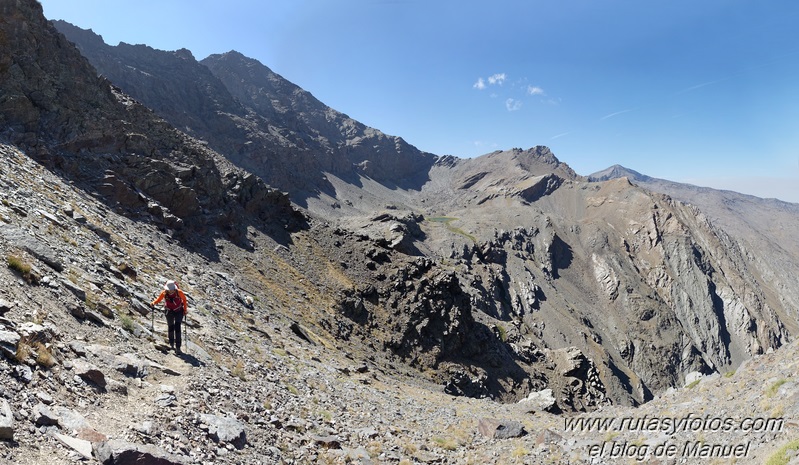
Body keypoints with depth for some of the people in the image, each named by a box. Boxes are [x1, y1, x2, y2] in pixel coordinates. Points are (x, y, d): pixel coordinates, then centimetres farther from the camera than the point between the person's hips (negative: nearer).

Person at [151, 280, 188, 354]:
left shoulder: (179, 292, -22)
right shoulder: (164, 293, -18)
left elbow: (184, 299, -4)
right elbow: (159, 299, 0)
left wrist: (185, 309, -2)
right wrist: (154, 303, -20)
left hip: (178, 311, -2)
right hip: (169, 312, 2)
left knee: (177, 328, -14)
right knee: (170, 327, 13)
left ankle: (178, 347, -15)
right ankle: (171, 344, 38)